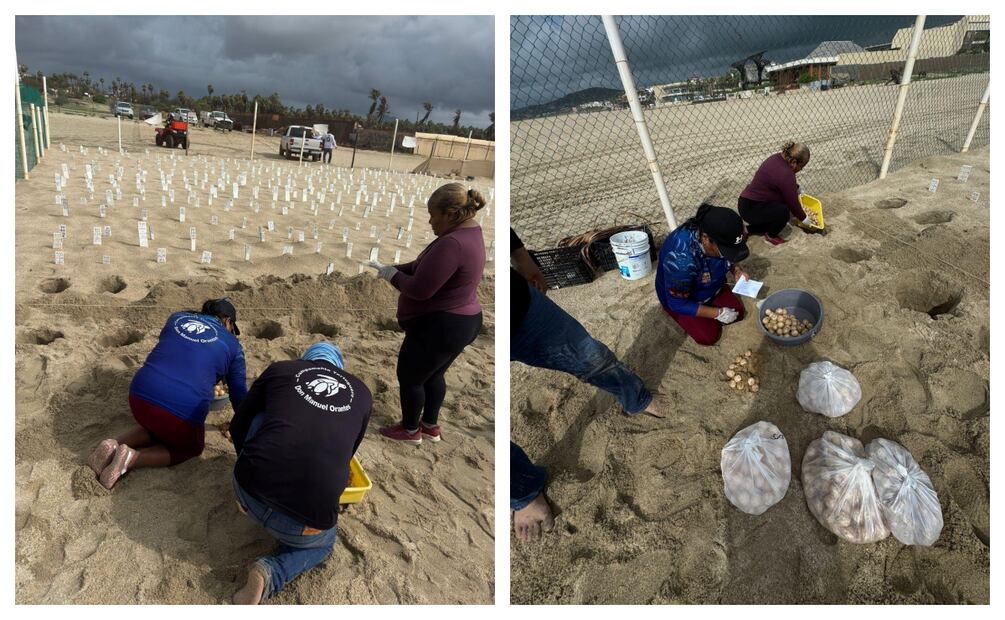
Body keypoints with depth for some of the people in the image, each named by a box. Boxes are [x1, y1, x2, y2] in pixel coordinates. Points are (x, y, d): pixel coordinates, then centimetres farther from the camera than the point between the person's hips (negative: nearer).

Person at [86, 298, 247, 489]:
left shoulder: (177, 318, 20)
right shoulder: (232, 344, 11)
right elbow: (239, 393, 16)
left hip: (140, 397, 5)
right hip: (183, 412, -5)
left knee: (157, 426, 37)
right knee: (191, 446, 26)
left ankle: (114, 445, 9)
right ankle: (132, 458, 0)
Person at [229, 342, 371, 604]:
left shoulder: (280, 369, 15)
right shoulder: (362, 393, 18)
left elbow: (238, 427, 24)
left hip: (250, 488, 2)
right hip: (310, 516, -1)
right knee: (323, 541, 34)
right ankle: (271, 573, 6)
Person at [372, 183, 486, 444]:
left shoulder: (451, 244, -29)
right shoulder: (470, 234, 5)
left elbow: (420, 289, -28)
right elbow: (425, 266, 11)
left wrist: (392, 275, -10)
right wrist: (393, 268, -1)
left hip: (438, 327, -10)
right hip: (461, 323, 10)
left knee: (409, 378, 11)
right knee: (433, 375, 25)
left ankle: (410, 430, 29)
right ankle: (431, 425, 40)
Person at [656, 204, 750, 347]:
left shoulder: (718, 234, -23)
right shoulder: (681, 259, -43)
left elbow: (729, 257, 4)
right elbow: (678, 304, -31)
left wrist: (737, 271, -15)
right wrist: (718, 313, -25)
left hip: (710, 286, 6)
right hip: (679, 299, -6)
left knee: (738, 312, -1)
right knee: (709, 336, -12)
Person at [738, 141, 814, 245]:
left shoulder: (777, 158, 3)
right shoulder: (785, 175, -23)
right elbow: (793, 202, -13)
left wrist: (796, 188, 21)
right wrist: (804, 219, 0)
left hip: (747, 202, 10)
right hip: (749, 209, -10)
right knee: (783, 211, -23)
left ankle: (752, 228, 18)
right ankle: (771, 236, 3)